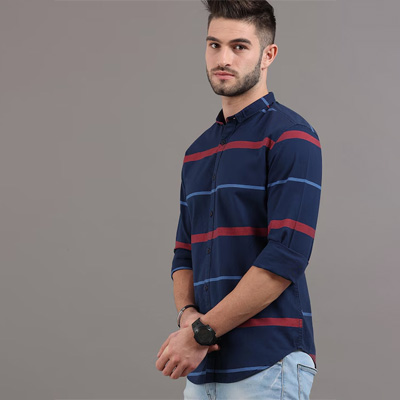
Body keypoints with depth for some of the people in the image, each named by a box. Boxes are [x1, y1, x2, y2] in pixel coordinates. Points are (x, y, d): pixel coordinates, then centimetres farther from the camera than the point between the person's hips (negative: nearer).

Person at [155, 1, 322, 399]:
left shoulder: (290, 137, -8)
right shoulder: (197, 152, 15)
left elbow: (287, 257, -17)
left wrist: (202, 333, -15)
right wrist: (187, 314, -4)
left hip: (267, 366, -6)